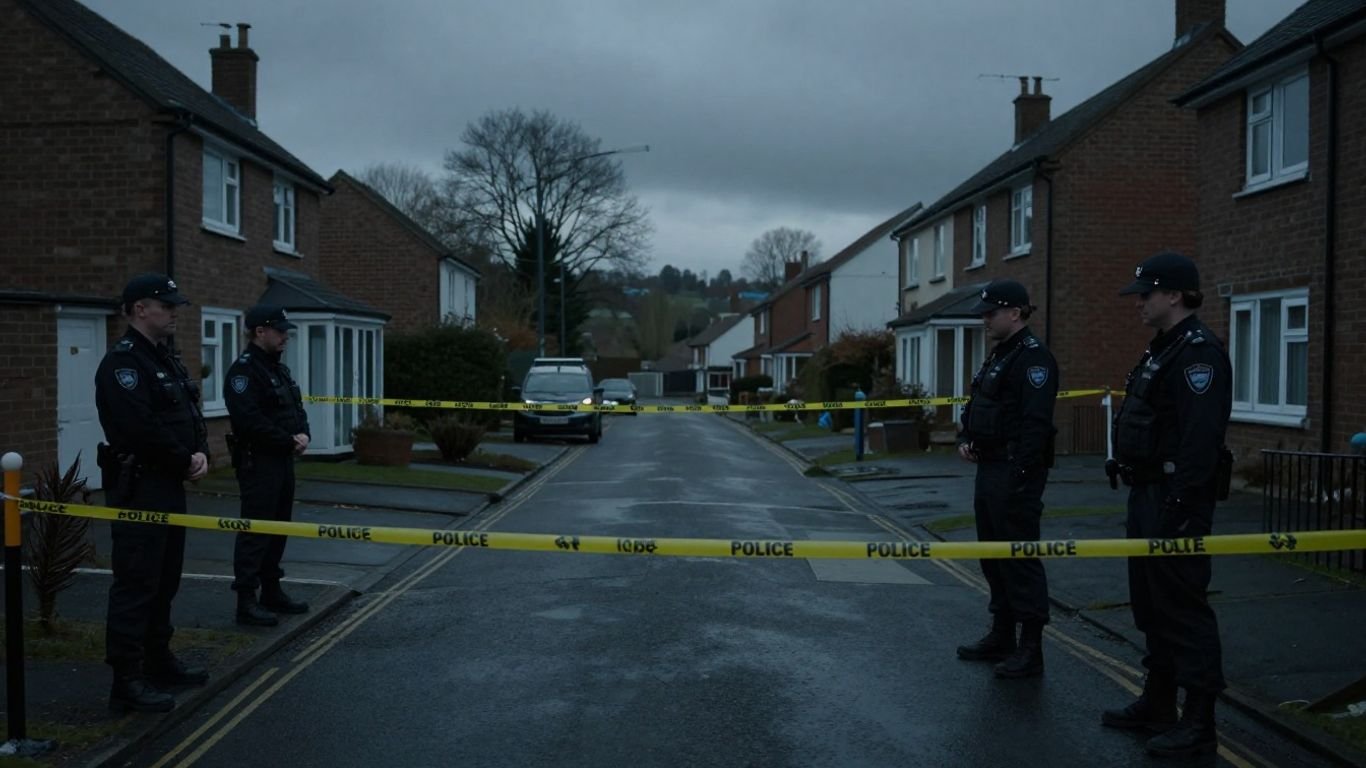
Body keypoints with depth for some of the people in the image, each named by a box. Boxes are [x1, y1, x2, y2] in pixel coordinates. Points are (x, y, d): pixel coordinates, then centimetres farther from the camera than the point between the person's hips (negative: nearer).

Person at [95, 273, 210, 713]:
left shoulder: (167, 359, 16)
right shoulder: (123, 362, -15)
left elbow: (190, 415, 17)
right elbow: (143, 429, -24)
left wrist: (200, 453, -2)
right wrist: (185, 463, -12)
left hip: (169, 485, 10)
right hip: (138, 488, -10)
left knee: (164, 581, 17)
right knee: (136, 584, -6)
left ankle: (158, 662, 29)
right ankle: (127, 681, -1)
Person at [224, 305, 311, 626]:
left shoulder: (278, 368, 16)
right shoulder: (244, 370, -14)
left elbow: (296, 408, 20)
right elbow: (250, 421, -24)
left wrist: (303, 434, 0)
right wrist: (289, 441, -17)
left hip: (283, 460, 10)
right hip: (258, 462, -10)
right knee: (255, 529, -6)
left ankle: (271, 591, 25)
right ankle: (246, 601, -1)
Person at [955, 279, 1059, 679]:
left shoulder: (1033, 358, -16)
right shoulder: (998, 355, 17)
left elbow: (1035, 422, -24)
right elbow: (977, 407, 26)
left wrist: (1019, 477, -26)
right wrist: (965, 439, 9)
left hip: (1015, 474, -11)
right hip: (989, 469, 11)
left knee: (1020, 558, -5)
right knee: (994, 556, 17)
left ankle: (1031, 650, 3)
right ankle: (1001, 637, 28)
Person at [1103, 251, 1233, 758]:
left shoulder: (1199, 351, -16)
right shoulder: (1162, 349, 16)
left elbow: (1199, 438, -24)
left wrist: (1180, 504, -25)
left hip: (1175, 501, -11)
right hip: (1147, 495, 11)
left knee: (1182, 607, -4)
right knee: (1151, 604, 17)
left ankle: (1199, 724, 5)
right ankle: (1157, 704, 29)